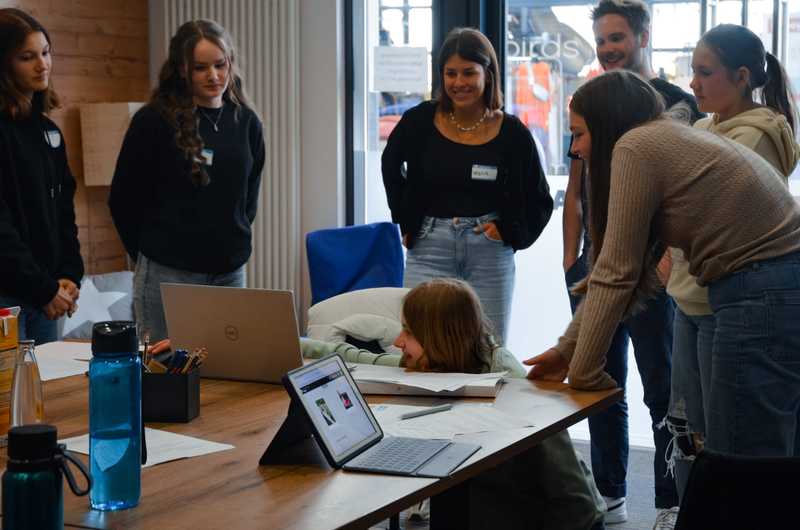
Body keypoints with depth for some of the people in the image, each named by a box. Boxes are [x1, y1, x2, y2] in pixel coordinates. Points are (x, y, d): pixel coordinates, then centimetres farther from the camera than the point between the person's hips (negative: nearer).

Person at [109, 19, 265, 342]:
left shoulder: (246, 122, 6)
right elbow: (123, 199, -1)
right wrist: (150, 254, 5)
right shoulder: (153, 121, -7)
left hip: (230, 270, 4)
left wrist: (235, 242, 13)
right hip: (168, 274, -4)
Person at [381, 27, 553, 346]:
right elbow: (390, 165, 20)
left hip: (490, 253, 0)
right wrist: (406, 220, 12)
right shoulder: (420, 121, 0)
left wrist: (508, 230, -4)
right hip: (430, 250, 0)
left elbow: (540, 200, 9)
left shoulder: (511, 133, -2)